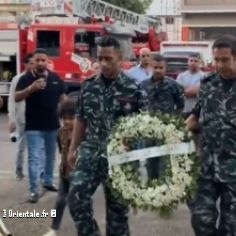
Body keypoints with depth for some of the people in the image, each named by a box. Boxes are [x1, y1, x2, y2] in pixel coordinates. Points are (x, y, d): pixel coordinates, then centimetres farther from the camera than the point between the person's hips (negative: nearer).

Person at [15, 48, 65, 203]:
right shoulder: (26, 78, -6)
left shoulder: (55, 78, 4)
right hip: (34, 127, -4)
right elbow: (17, 98, -15)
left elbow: (62, 98, 12)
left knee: (50, 156, 17)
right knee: (35, 158, -5)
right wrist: (31, 88, -31)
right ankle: (34, 191, -3)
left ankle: (48, 182, 33)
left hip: (53, 125, 4)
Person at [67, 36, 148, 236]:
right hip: (90, 153, 3)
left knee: (117, 206, 8)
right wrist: (73, 149, 11)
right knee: (76, 198, -5)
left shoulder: (133, 89, -7)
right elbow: (81, 120, 12)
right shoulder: (89, 86, 5)